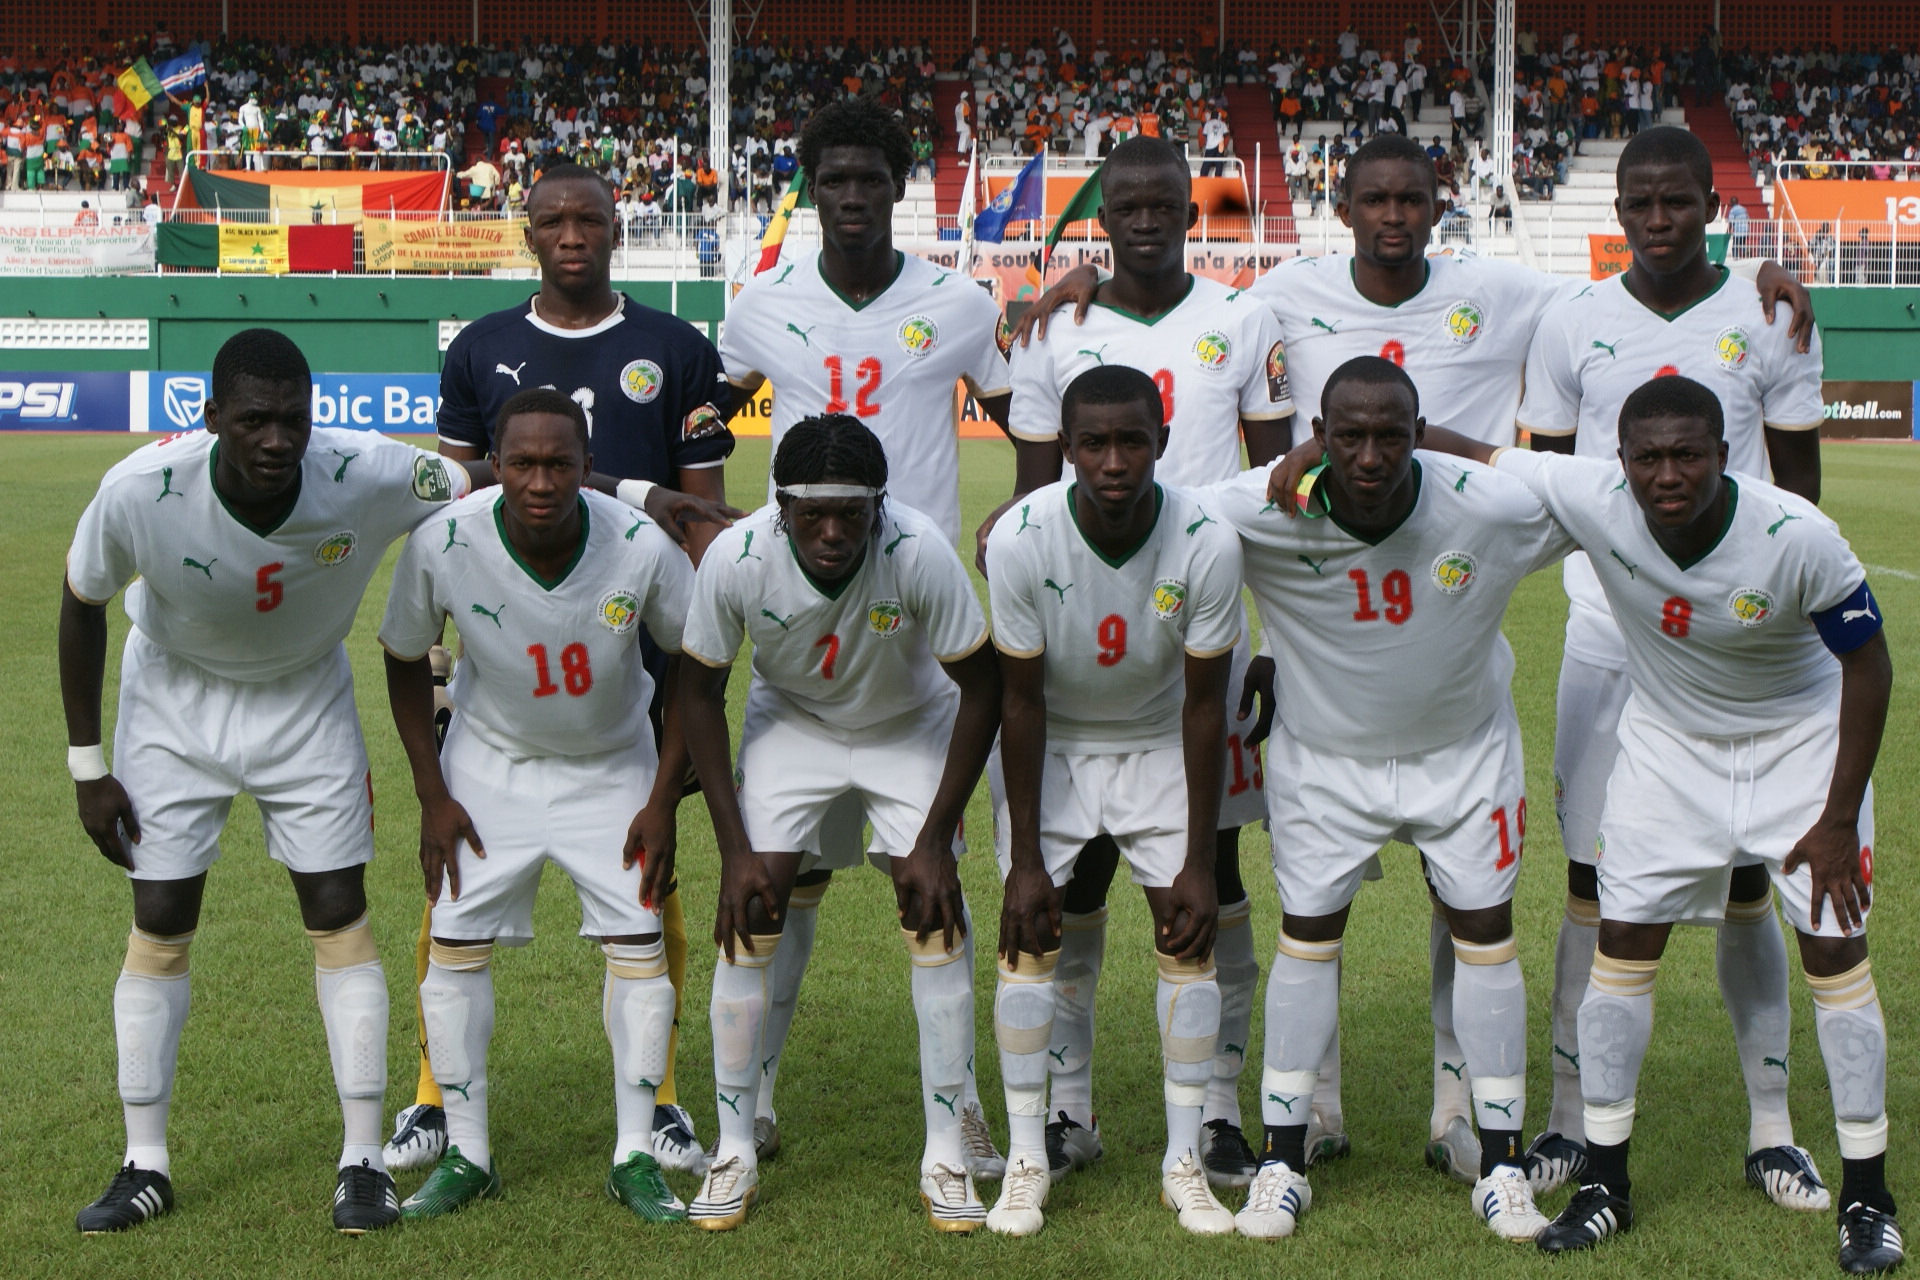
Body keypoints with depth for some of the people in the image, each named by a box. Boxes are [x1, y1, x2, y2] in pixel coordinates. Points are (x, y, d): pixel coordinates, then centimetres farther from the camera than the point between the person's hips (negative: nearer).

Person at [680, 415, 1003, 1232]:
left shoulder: (921, 553, -34)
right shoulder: (735, 559, -29)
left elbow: (981, 688, -19)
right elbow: (699, 690, -12)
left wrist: (935, 839, -18)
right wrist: (733, 846, -14)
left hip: (911, 725, -1)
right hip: (789, 722, 1)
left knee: (936, 919, -11)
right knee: (748, 917, -9)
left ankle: (946, 1156, 2)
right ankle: (734, 1152, 4)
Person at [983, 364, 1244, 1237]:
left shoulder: (1206, 545, -26)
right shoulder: (1020, 541, -27)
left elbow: (1204, 706, -16)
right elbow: (1021, 701, -17)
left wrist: (1199, 861, -14)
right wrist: (1024, 858, -15)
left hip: (1159, 745, 1)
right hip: (1049, 746, 0)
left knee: (1188, 937, -5)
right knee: (1029, 937, -7)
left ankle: (1184, 1163, 6)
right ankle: (1026, 1160, 4)